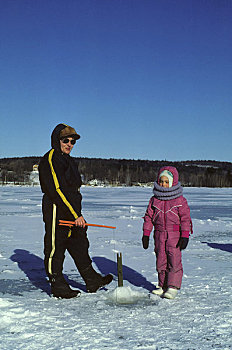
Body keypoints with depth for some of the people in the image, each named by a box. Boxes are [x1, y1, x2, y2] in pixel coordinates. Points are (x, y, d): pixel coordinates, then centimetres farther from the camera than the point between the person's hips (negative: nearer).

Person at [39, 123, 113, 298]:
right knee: (55, 248, 0)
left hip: (73, 213, 10)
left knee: (80, 246, 14)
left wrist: (78, 214, 19)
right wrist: (76, 215, -22)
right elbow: (58, 190, -21)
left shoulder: (69, 160, 19)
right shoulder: (51, 159, -13)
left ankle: (93, 281, 22)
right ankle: (58, 287, 10)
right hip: (56, 213, -10)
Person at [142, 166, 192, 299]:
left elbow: (185, 218, -3)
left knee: (174, 261, -7)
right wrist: (146, 234, 6)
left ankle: (173, 287, 0)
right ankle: (163, 285, 19)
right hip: (159, 234, 4)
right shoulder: (154, 200, 7)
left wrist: (185, 236, -10)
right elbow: (148, 217, 10)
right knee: (161, 261, 8)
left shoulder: (180, 200, -3)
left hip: (175, 234, -3)